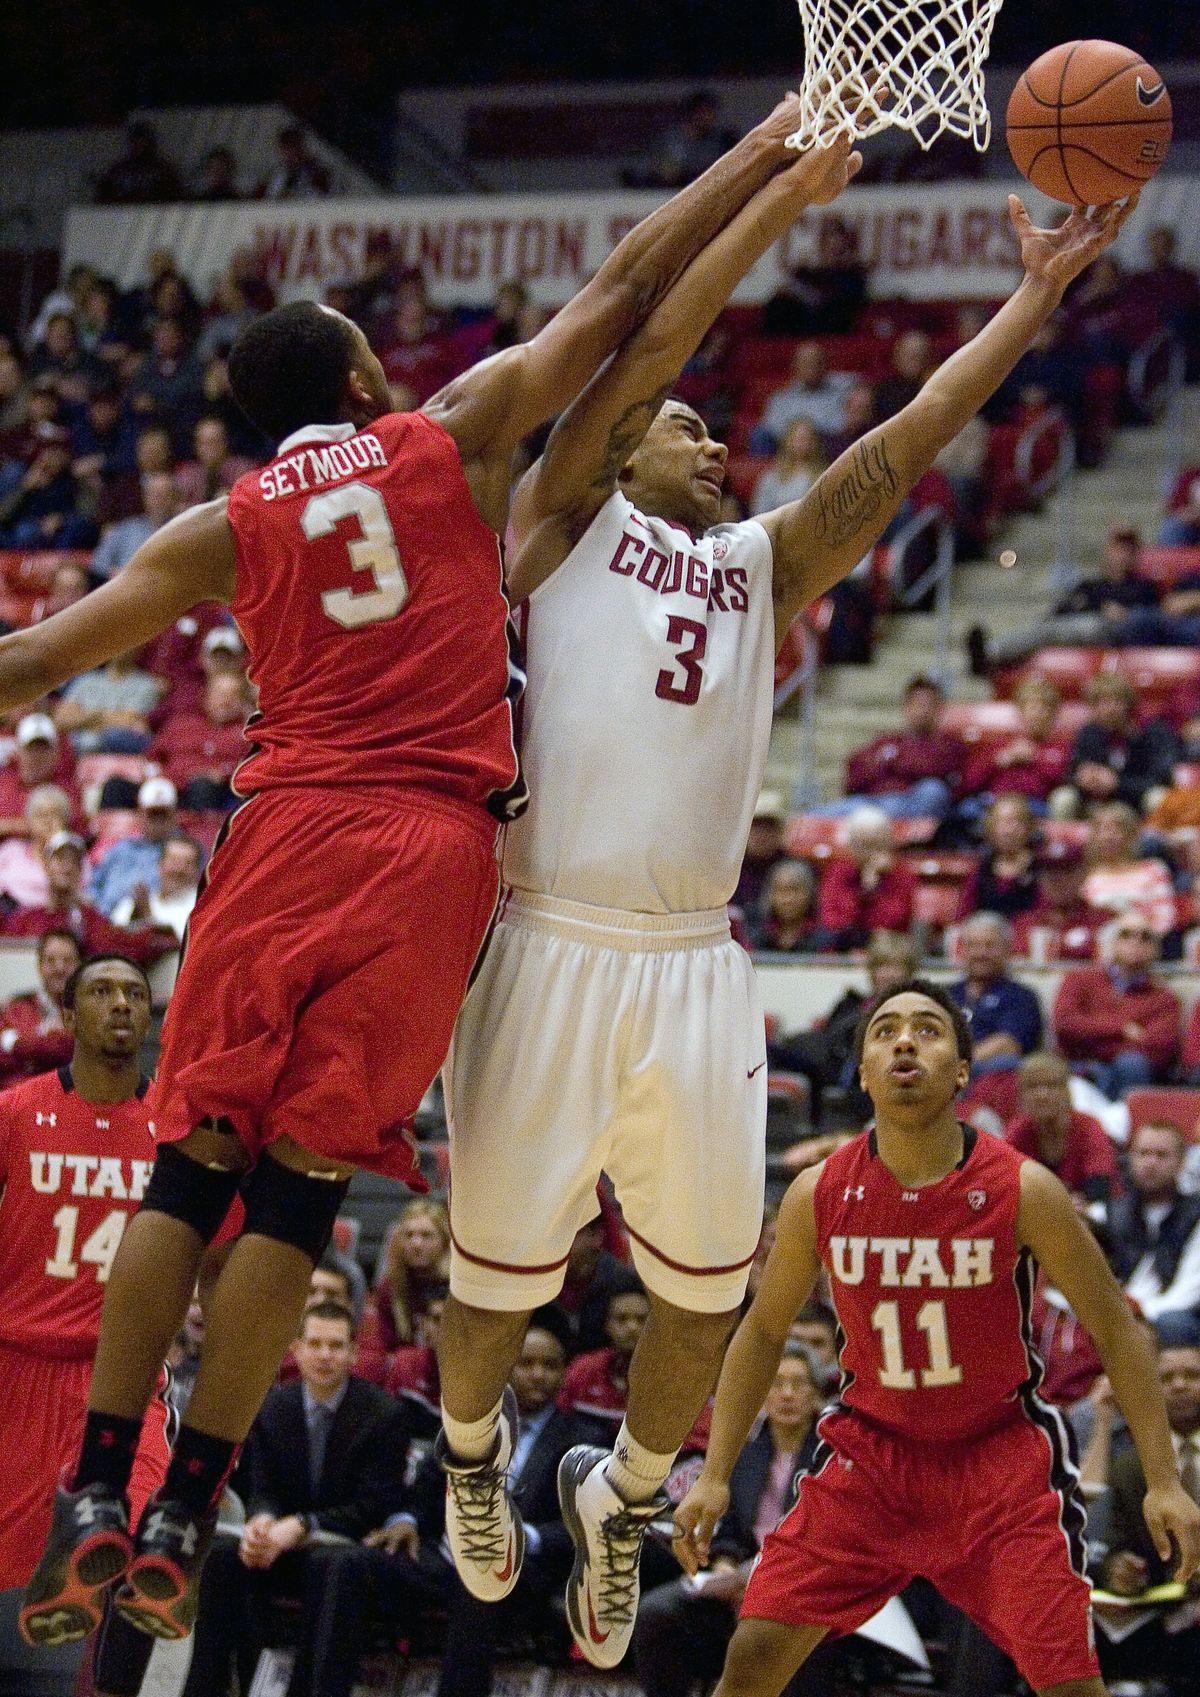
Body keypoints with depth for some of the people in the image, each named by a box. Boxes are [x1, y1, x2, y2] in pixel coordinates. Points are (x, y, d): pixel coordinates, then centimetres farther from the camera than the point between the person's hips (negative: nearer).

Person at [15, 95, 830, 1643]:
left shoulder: (224, 529, 13)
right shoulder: (456, 437, 10)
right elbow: (623, 294, 14)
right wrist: (764, 156, 21)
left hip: (285, 833, 2)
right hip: (430, 846, -1)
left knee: (192, 1168, 6)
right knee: (298, 1188, -2)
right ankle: (183, 1515, -3)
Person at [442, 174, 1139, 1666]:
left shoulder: (764, 565, 19)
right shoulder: (560, 519, 8)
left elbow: (912, 435, 15)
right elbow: (653, 341, -2)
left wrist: (1040, 294, 10)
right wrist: (792, 187, -4)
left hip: (696, 970, 4)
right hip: (550, 952, -4)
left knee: (703, 1301, 8)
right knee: (495, 1285, 6)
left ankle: (623, 1500, 35)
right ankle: (470, 1456, 38)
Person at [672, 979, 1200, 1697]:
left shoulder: (1022, 1189, -17)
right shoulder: (819, 1195, -10)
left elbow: (1116, 1328, -7)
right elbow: (763, 1332, 5)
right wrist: (715, 1474, -1)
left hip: (1003, 1452, -2)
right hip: (871, 1449, 2)